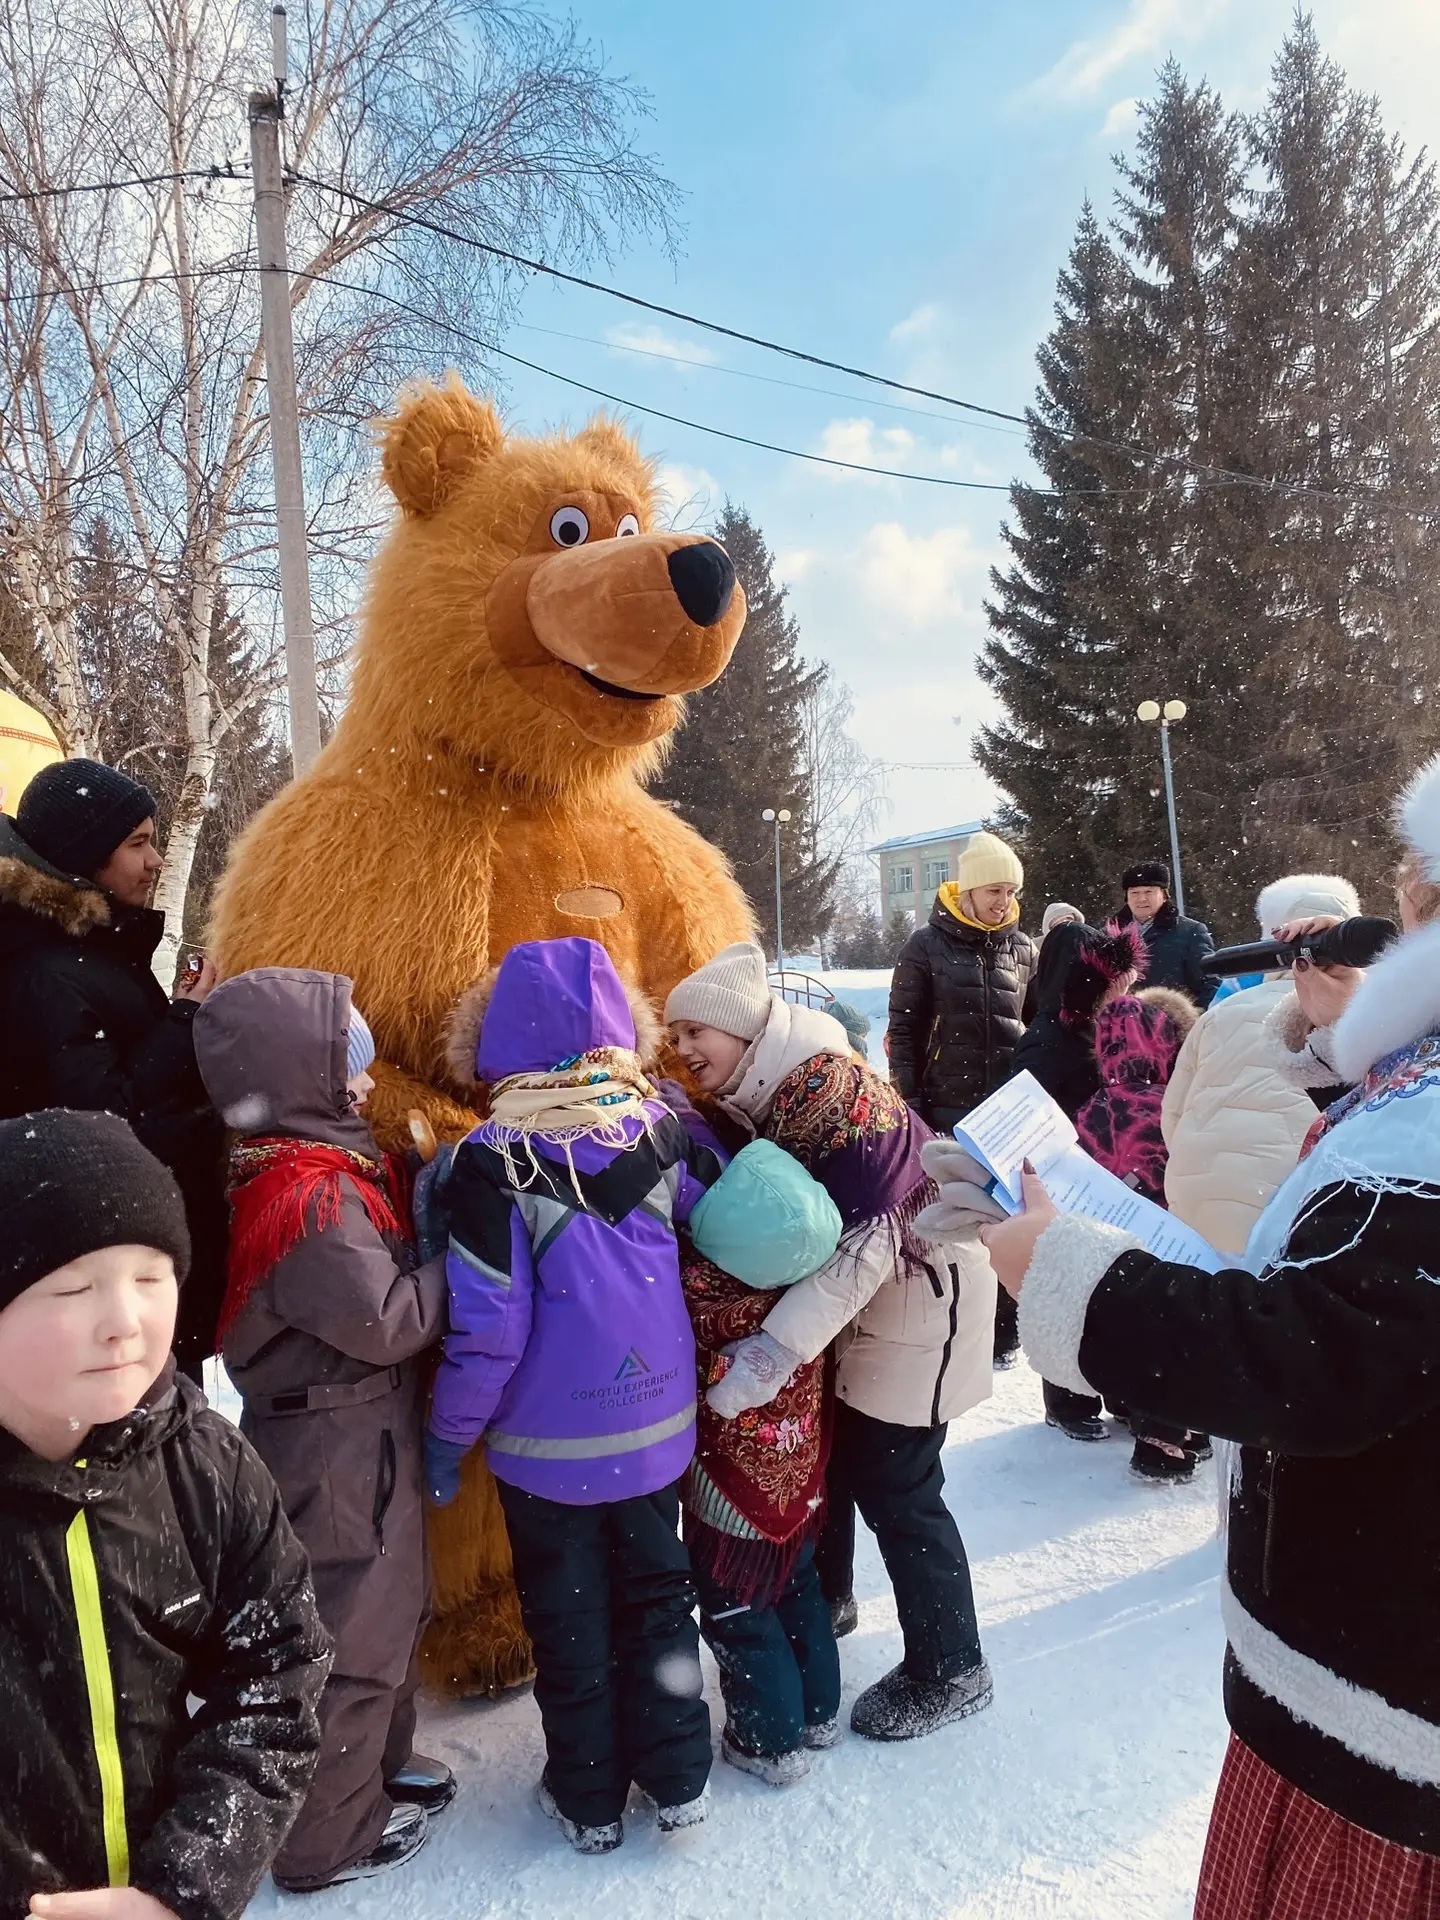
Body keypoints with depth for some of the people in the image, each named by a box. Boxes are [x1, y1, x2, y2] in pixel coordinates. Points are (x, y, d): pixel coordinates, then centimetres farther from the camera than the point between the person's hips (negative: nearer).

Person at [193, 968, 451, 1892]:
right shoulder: (313, 1194, -27)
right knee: (354, 1636, 9)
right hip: (341, 1445, -9)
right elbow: (387, 1320, -26)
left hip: (364, 1430, 10)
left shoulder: (324, 1161, 4)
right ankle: (330, 1839, 28)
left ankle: (378, 1764, 45)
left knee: (389, 1610, 25)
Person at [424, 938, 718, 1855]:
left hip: (548, 1443, -3)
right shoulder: (664, 1129, -10)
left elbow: (487, 1329, -19)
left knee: (568, 1617, 17)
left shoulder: (492, 1162, -22)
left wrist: (447, 1437, -5)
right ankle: (677, 1778, 36)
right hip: (658, 1425, 3)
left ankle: (589, 1799, 35)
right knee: (657, 1592, 23)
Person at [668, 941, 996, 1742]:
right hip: (856, 1298, 8)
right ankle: (826, 1598, 42)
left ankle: (951, 1672, 19)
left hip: (919, 1292, -8)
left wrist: (769, 1352, -36)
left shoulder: (830, 1091, -29)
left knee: (894, 1486, 0)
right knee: (826, 1455, 18)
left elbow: (864, 1244, -33)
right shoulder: (755, 1095, -2)